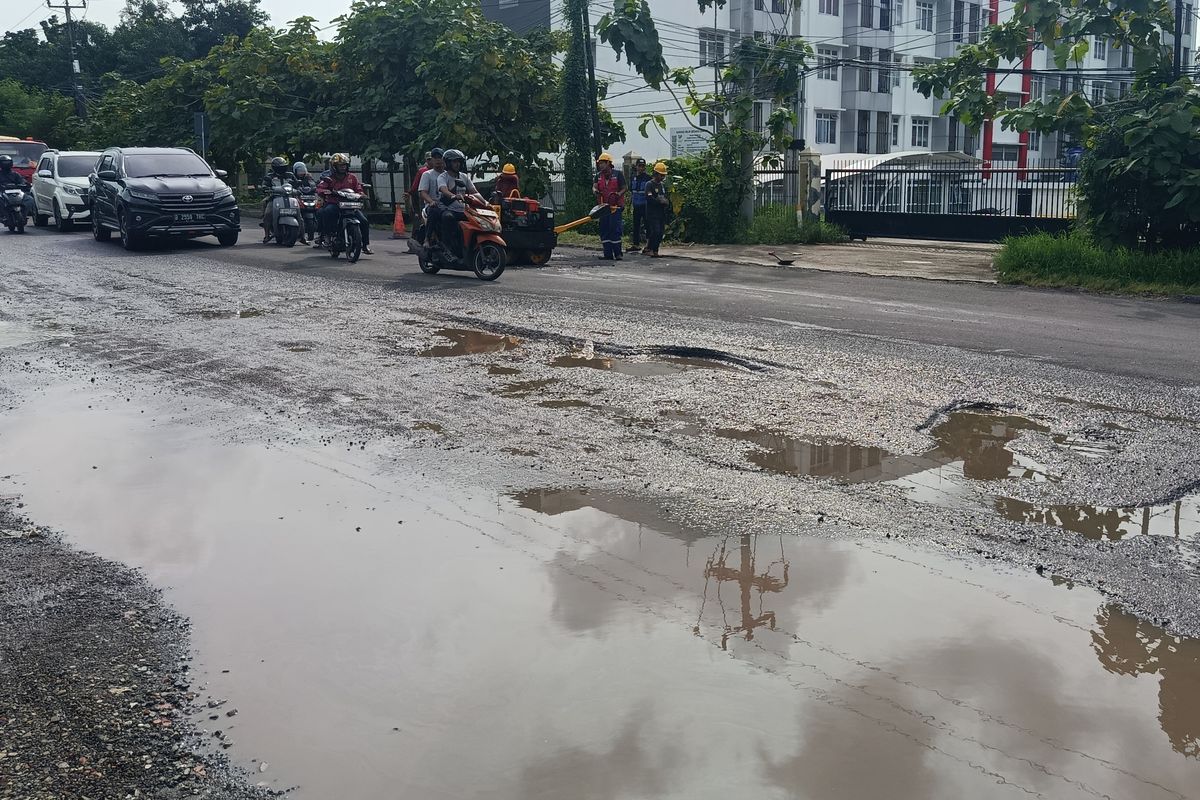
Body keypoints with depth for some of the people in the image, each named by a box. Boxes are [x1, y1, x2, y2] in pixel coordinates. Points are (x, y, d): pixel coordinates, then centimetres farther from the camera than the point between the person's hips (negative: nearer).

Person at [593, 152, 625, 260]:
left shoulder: (618, 174, 0)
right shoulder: (598, 176, 13)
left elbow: (624, 188, 2)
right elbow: (596, 189, 7)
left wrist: (618, 194, -17)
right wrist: (597, 193, -16)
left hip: (615, 207, -5)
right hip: (603, 207, 5)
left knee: (615, 229, -8)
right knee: (604, 230, 3)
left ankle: (618, 254, -1)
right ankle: (608, 254, 8)